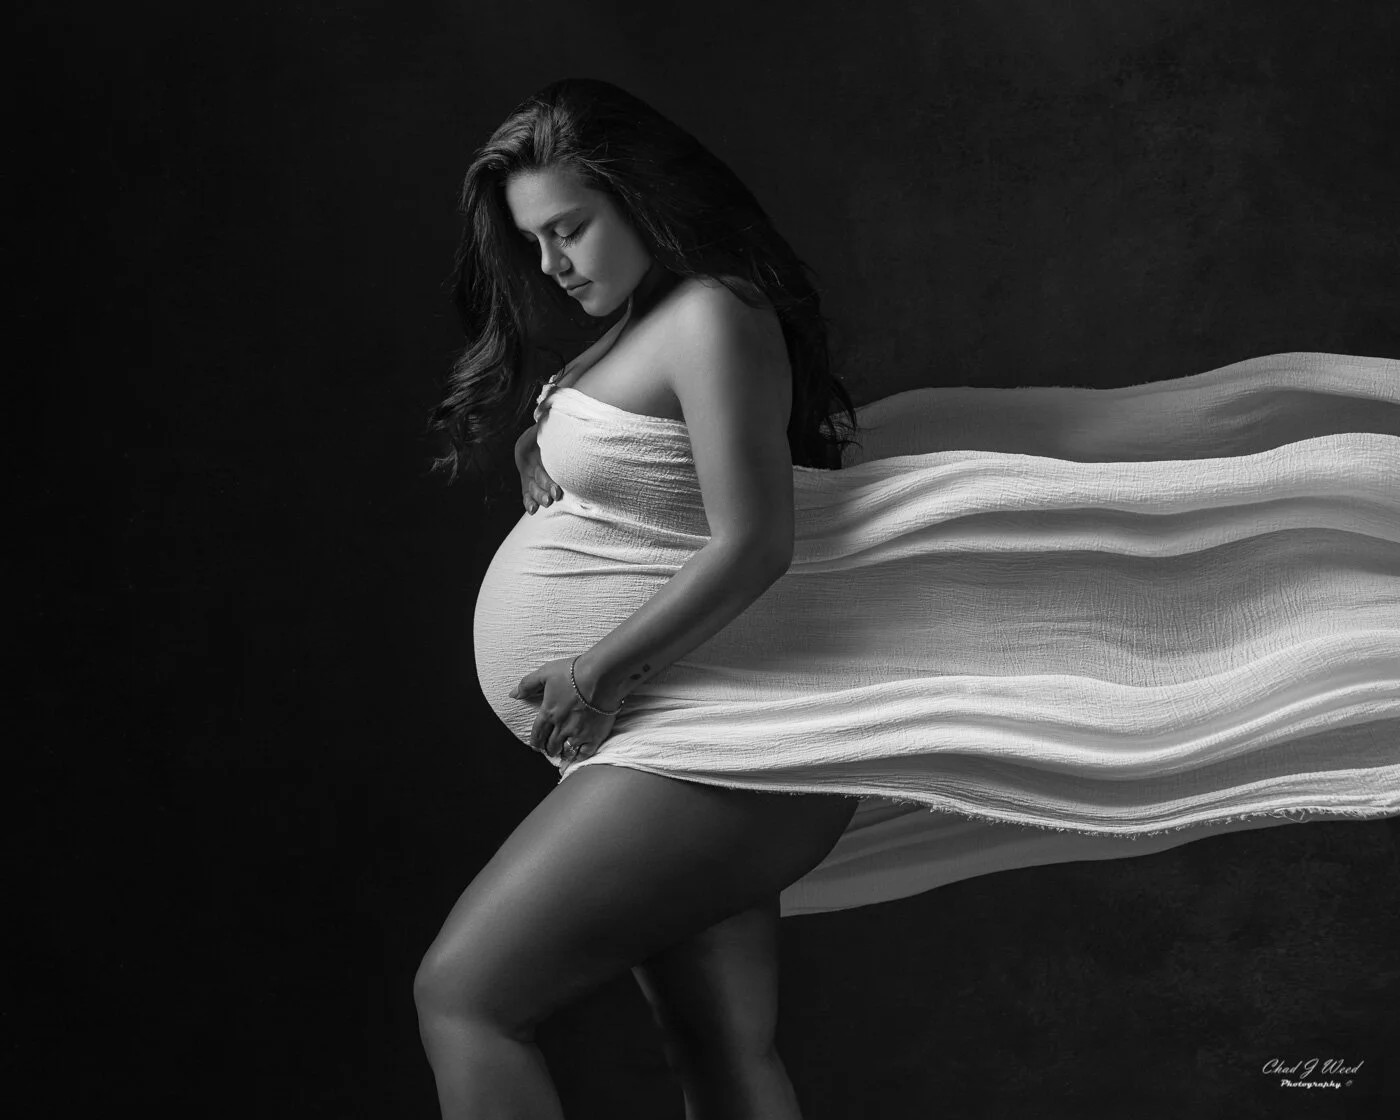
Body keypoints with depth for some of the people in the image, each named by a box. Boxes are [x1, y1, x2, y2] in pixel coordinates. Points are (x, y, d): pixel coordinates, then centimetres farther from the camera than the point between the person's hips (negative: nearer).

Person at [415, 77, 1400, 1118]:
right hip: (659, 751, 10)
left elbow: (752, 544, -19)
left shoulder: (713, 317, -10)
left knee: (462, 993, -14)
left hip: (701, 747, -10)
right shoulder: (629, 339, 19)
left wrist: (602, 667, -18)